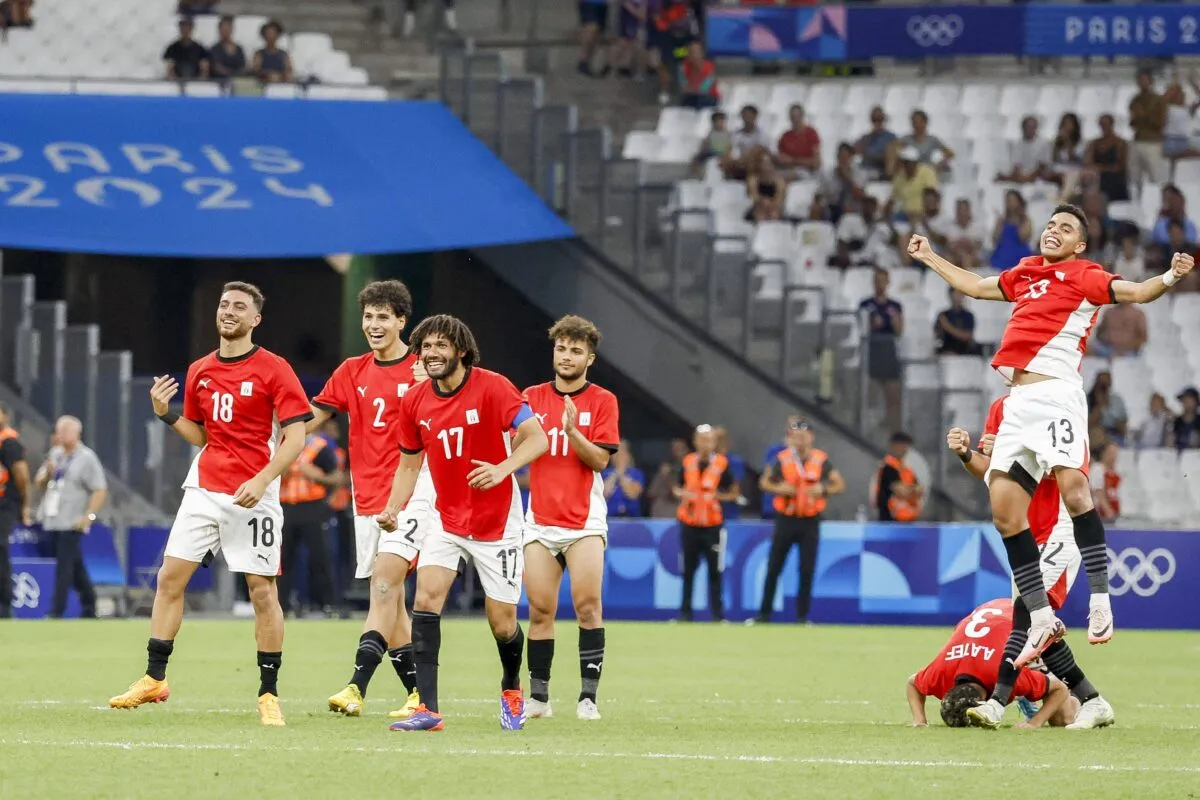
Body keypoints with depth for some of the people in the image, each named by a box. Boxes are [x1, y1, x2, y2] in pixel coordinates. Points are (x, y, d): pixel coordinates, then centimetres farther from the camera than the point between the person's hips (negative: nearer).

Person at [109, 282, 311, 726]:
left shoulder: (274, 370, -6)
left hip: (253, 496, -5)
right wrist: (165, 414, 4)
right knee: (170, 577, 0)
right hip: (204, 489, 5)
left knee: (262, 590, -5)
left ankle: (269, 694, 3)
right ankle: (154, 678, 8)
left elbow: (295, 437, -10)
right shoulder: (200, 371, 12)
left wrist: (262, 480, -21)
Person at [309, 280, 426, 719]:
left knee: (384, 585, -19)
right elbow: (308, 418, 16)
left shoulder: (424, 369, -4)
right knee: (388, 599, 8)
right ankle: (419, 692, 16)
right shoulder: (352, 372, 11)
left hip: (411, 492, -6)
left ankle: (357, 687, -29)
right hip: (367, 497, 6)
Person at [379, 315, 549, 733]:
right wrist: (393, 508, -4)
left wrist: (502, 469, -36)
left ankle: (511, 688, 34)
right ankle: (428, 709, -19)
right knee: (426, 599, -18)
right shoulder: (414, 401, -1)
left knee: (502, 624, 1)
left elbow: (536, 438, -19)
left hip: (496, 522, -4)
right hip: (446, 521, 4)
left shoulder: (492, 388, -16)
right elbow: (409, 463, 12)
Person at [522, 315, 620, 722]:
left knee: (588, 606, -12)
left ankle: (588, 696, -11)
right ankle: (538, 697, 6)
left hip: (584, 521, -2)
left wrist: (572, 431, -21)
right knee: (540, 611, 0)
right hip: (540, 519, 2)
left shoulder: (602, 401, 2)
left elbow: (600, 459, -6)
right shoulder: (532, 397, 9)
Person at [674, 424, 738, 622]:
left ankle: (717, 613, 2)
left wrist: (717, 495, -14)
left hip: (712, 525, -2)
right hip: (689, 523, 2)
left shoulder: (722, 464, -3)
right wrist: (682, 494, -6)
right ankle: (685, 611, 12)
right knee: (688, 569, 6)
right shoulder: (687, 462, 4)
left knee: (714, 569, -2)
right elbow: (677, 488, 15)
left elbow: (733, 493, 2)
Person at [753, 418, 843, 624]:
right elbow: (764, 482, 6)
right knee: (774, 568, 3)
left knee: (807, 571, 1)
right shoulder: (782, 459, -4)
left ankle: (802, 616, 10)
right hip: (785, 520, 0)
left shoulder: (821, 460, -3)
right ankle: (764, 614, 11)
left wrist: (823, 489, -17)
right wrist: (778, 488, -15)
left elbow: (840, 485, 1)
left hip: (810, 522, 0)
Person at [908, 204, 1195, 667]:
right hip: (1018, 401, 7)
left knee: (1072, 484, -27)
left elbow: (1135, 293, -8)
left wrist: (1169, 278, -28)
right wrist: (929, 258, 48)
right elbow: (975, 286, 40)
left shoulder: (1084, 276, 5)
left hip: (1055, 394, -7)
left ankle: (1100, 601, -23)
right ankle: (1041, 619, 2)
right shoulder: (1025, 274, 23)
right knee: (1004, 510, -1)